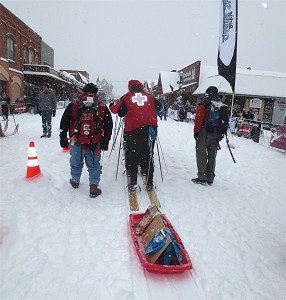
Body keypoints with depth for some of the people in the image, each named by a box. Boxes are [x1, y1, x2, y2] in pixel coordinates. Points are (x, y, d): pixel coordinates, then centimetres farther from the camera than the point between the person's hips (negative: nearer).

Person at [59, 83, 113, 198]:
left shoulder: (73, 105, 3)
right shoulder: (103, 107, 2)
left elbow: (64, 123, 4)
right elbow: (108, 125, 3)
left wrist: (63, 138, 12)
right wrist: (105, 141, 7)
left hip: (76, 142, 2)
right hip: (95, 144, -1)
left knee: (76, 163, 21)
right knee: (94, 165, 11)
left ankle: (75, 181, 42)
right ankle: (94, 187, 12)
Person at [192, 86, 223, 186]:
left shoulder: (204, 102, -4)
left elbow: (199, 118, -12)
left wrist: (196, 131, -8)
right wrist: (220, 134, 18)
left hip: (204, 132, -6)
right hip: (215, 134, 6)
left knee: (201, 154, 0)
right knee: (212, 155, 10)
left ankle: (202, 178, -1)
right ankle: (210, 179, 17)